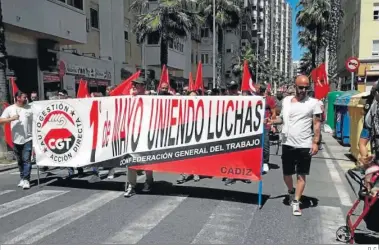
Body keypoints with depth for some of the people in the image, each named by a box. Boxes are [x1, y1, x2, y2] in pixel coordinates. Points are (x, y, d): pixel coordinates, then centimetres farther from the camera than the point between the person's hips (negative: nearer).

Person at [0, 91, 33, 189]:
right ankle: (22, 178, 27)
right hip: (16, 140, 2)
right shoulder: (10, 109, 4)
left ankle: (26, 180, -4)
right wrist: (12, 118, -17)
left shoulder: (30, 108, 2)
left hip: (28, 139, -2)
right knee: (20, 161, 14)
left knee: (26, 160, -7)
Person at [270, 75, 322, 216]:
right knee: (287, 174, 13)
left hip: (304, 145, -3)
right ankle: (291, 191, 42)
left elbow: (317, 123, -3)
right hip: (287, 144, 3)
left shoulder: (313, 103, -4)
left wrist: (315, 142, -10)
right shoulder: (286, 100, 6)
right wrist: (272, 121, -2)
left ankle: (296, 202, 13)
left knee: (301, 175, 3)